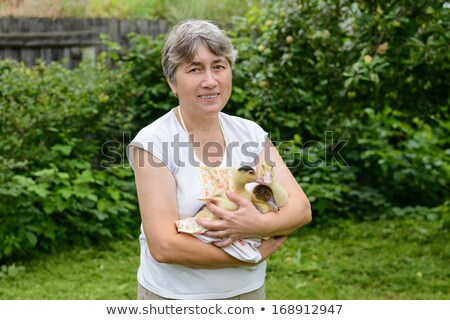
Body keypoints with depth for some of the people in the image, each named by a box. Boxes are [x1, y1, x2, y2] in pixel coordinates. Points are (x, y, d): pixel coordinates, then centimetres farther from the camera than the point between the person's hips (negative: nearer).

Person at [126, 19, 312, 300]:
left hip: (249, 290, 4)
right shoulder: (152, 142, -15)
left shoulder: (250, 133, -2)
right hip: (175, 296, -4)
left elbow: (301, 208, -6)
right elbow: (163, 246, -21)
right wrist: (256, 253, -19)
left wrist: (262, 224, -26)